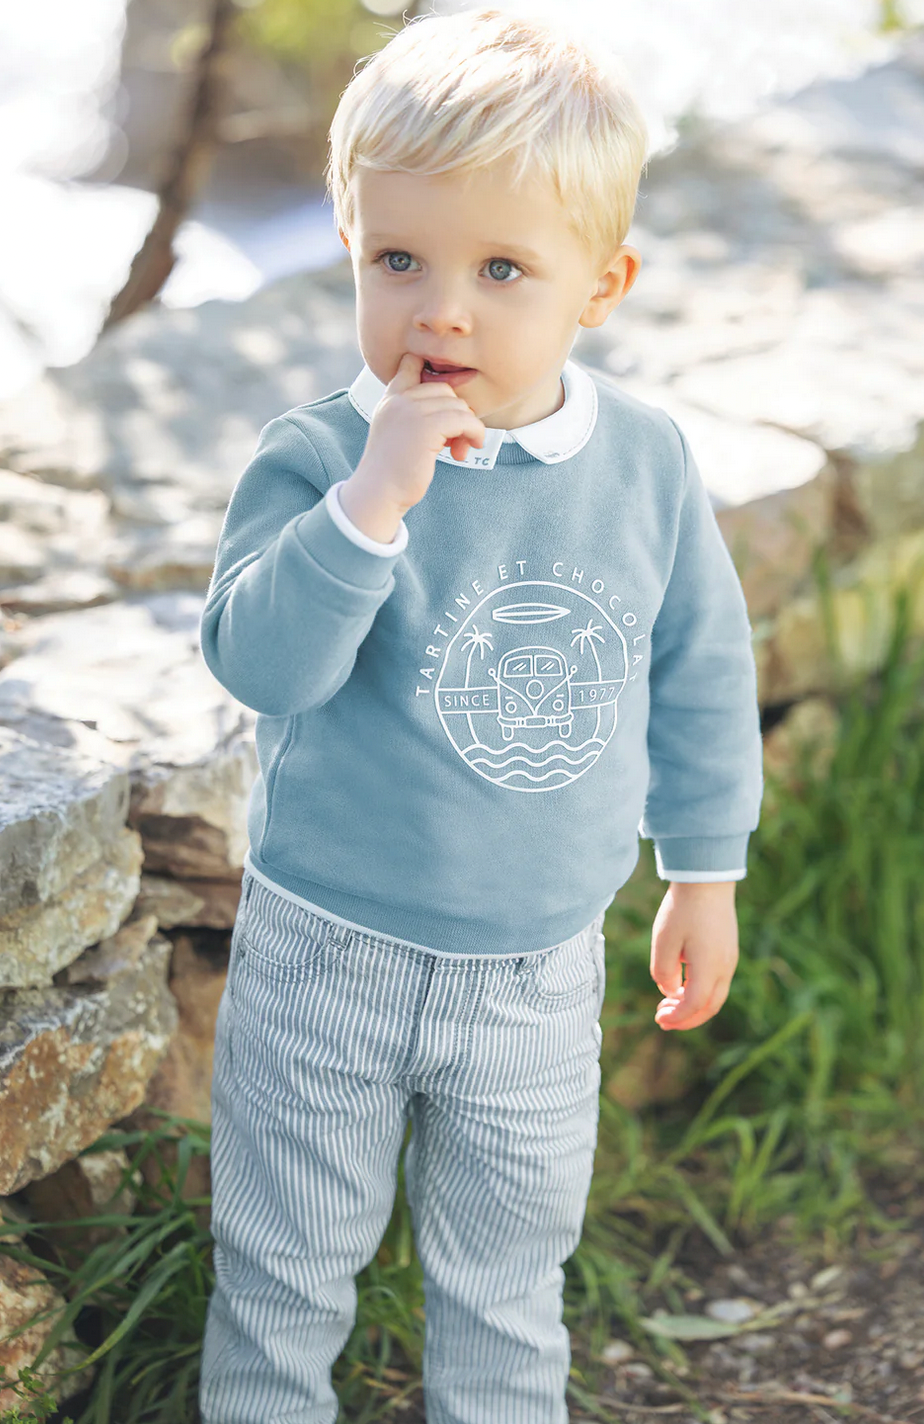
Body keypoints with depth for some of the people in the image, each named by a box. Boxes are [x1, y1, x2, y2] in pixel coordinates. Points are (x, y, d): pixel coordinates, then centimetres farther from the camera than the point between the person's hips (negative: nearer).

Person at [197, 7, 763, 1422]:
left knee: (508, 1285, 22)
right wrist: (371, 500, -41)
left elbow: (701, 670, 5)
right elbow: (259, 660, -30)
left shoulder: (647, 464, -8)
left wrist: (704, 874, 11)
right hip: (327, 959, -2)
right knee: (282, 1273, 18)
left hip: (538, 972, 2)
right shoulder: (317, 457, -18)